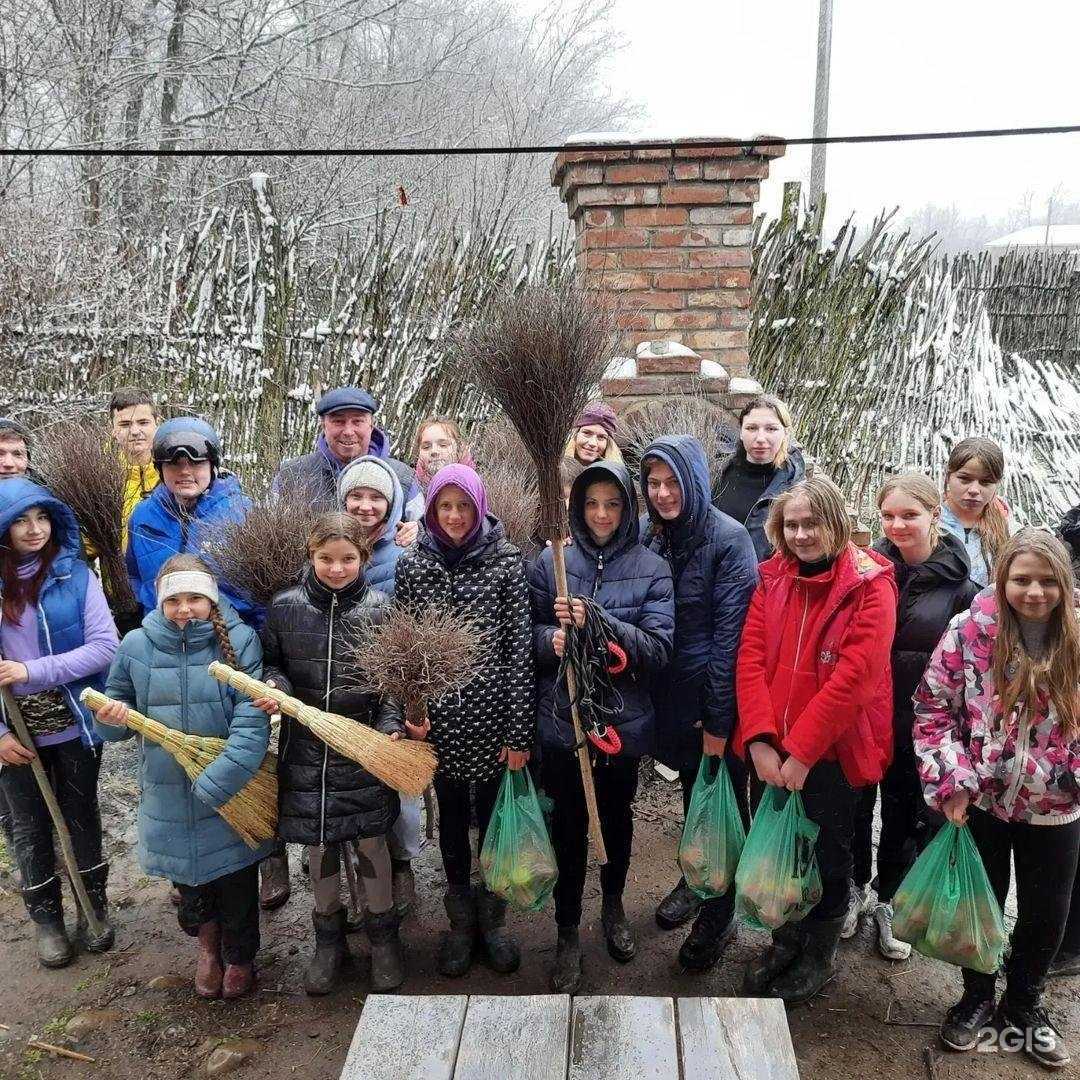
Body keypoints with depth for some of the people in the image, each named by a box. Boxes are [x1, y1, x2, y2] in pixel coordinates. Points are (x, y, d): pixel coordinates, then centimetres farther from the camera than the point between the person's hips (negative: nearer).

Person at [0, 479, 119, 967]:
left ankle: (94, 905, 35)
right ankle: (46, 917, 35)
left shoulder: (76, 575, -9)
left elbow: (105, 646, -14)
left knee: (81, 817, 16)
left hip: (75, 724, -1)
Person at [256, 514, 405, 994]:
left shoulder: (379, 608, -5)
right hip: (306, 746, 1)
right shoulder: (285, 607, -3)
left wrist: (390, 725, -14)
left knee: (371, 841, 8)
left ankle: (383, 936, 29)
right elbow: (271, 662, 9)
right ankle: (328, 939, 33)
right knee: (319, 844, 12)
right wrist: (274, 685, -12)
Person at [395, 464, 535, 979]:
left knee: (492, 815, 11)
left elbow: (520, 647, -7)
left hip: (492, 717, -1)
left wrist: (520, 732, -9)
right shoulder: (411, 565, -1)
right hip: (438, 719, 2)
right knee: (451, 815, 16)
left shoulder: (506, 561, -6)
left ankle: (492, 917, 33)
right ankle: (460, 919, 34)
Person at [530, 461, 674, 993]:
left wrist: (597, 622, -26)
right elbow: (529, 631, 3)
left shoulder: (651, 569, -6)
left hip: (624, 719, 0)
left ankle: (613, 905, 44)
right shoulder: (551, 562, -2)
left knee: (617, 816, 19)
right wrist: (552, 639, -19)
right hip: (562, 717, 0)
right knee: (568, 824, 7)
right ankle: (568, 930, 26)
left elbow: (658, 649, -13)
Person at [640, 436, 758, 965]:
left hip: (716, 696, -5)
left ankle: (717, 915, 27)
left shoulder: (728, 539, -17)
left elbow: (730, 633, -18)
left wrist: (718, 721, -18)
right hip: (671, 692, 5)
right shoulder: (650, 536, 0)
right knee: (691, 790, 22)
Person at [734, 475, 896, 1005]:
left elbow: (856, 674, -20)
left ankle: (819, 955, 34)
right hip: (773, 750, 4)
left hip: (833, 751, -4)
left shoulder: (869, 583, -13)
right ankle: (786, 939, 39)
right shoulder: (773, 578, 1)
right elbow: (751, 658, -5)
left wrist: (802, 751, -20)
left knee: (829, 852, 13)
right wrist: (759, 739, -16)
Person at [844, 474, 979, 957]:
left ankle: (887, 902, 36)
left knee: (905, 815, 15)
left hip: (917, 723, -1)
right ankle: (855, 889, 39)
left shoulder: (958, 584, -8)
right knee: (856, 805, 16)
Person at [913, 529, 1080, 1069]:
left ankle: (1024, 1002, 42)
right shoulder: (970, 631, -15)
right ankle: (978, 995, 41)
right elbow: (932, 709, -10)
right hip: (981, 804, -2)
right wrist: (951, 780, -16)